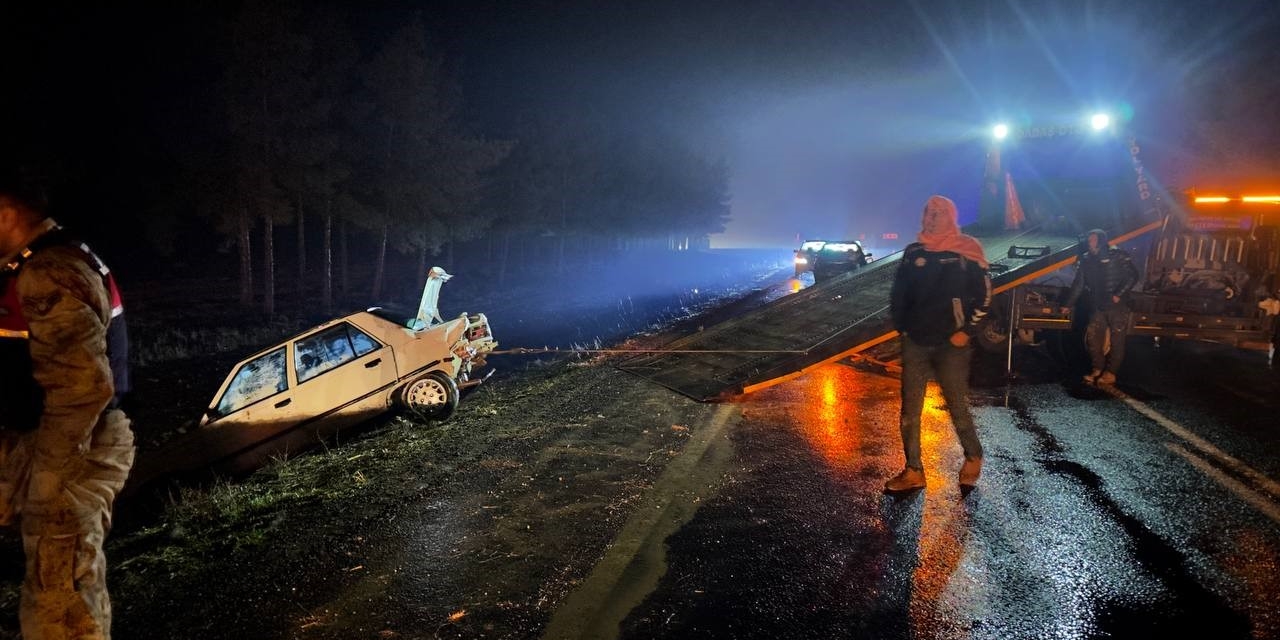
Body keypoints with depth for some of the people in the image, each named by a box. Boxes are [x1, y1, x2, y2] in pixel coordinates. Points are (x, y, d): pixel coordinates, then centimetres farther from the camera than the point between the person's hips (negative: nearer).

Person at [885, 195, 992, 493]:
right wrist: (901, 326, 8)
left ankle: (973, 458, 29)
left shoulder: (966, 253, -5)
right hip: (915, 343, 4)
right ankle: (913, 471, 11)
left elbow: (984, 294, -3)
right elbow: (898, 293, 15)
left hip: (951, 344, -4)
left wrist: (966, 331, -8)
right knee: (909, 409, 3)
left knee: (957, 407, 3)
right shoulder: (913, 252, 6)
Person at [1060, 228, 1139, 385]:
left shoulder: (1118, 256, -6)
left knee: (1116, 339, -3)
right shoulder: (1086, 260, 9)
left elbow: (1132, 276, -9)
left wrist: (1119, 294, -17)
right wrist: (1069, 304, 11)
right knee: (1092, 337, 1)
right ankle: (1097, 369, 12)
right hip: (1099, 307, 5)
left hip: (1118, 306, -5)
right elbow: (1078, 284, 12)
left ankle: (1110, 373, 1)